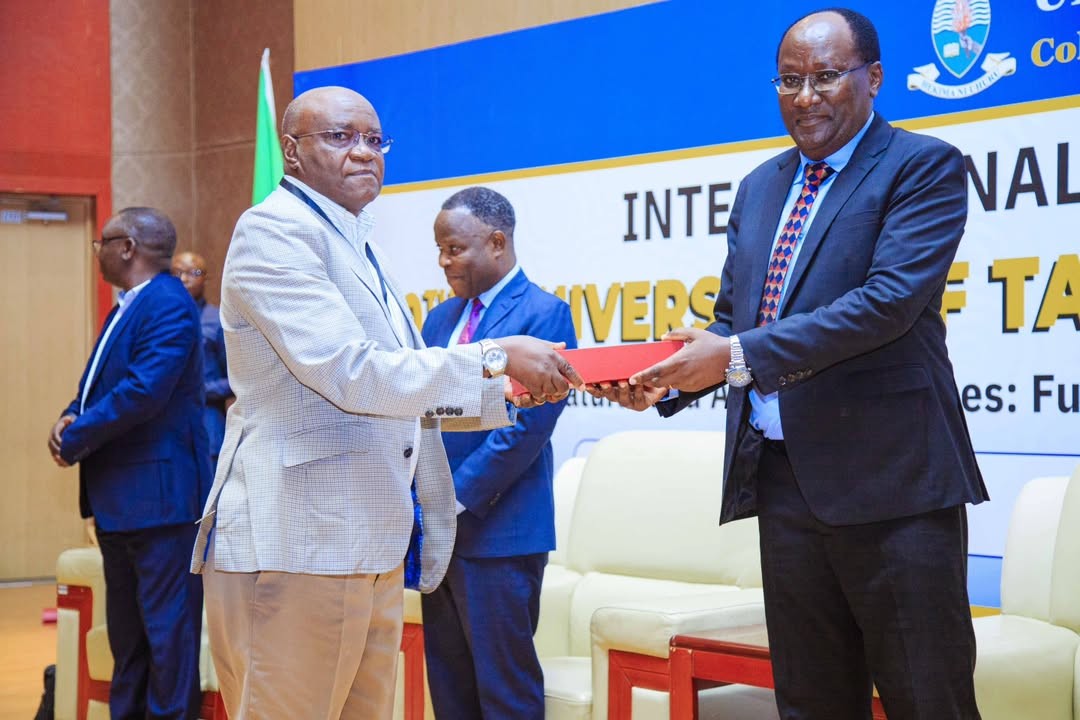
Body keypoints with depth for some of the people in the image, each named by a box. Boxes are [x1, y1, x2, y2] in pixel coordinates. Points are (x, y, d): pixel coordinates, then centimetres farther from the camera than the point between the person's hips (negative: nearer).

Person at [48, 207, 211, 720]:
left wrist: (75, 440, -16)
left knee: (166, 624, -4)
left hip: (159, 492, -10)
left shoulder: (169, 304, -15)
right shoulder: (125, 308, 16)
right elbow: (97, 384, 19)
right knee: (125, 625, 17)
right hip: (118, 495, 10)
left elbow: (144, 390, -25)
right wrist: (70, 419, -3)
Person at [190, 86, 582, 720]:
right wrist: (494, 358, -18)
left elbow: (404, 392, 26)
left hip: (372, 548, 9)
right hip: (293, 544, -9)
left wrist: (515, 392, 14)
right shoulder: (273, 231, -9)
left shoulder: (360, 246, 20)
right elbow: (348, 373, -19)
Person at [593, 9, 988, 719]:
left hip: (892, 480, -6)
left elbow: (890, 301, -18)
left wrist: (738, 356, -23)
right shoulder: (760, 188, 17)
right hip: (782, 478, 7)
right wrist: (667, 382, -2)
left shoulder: (923, 167, -5)